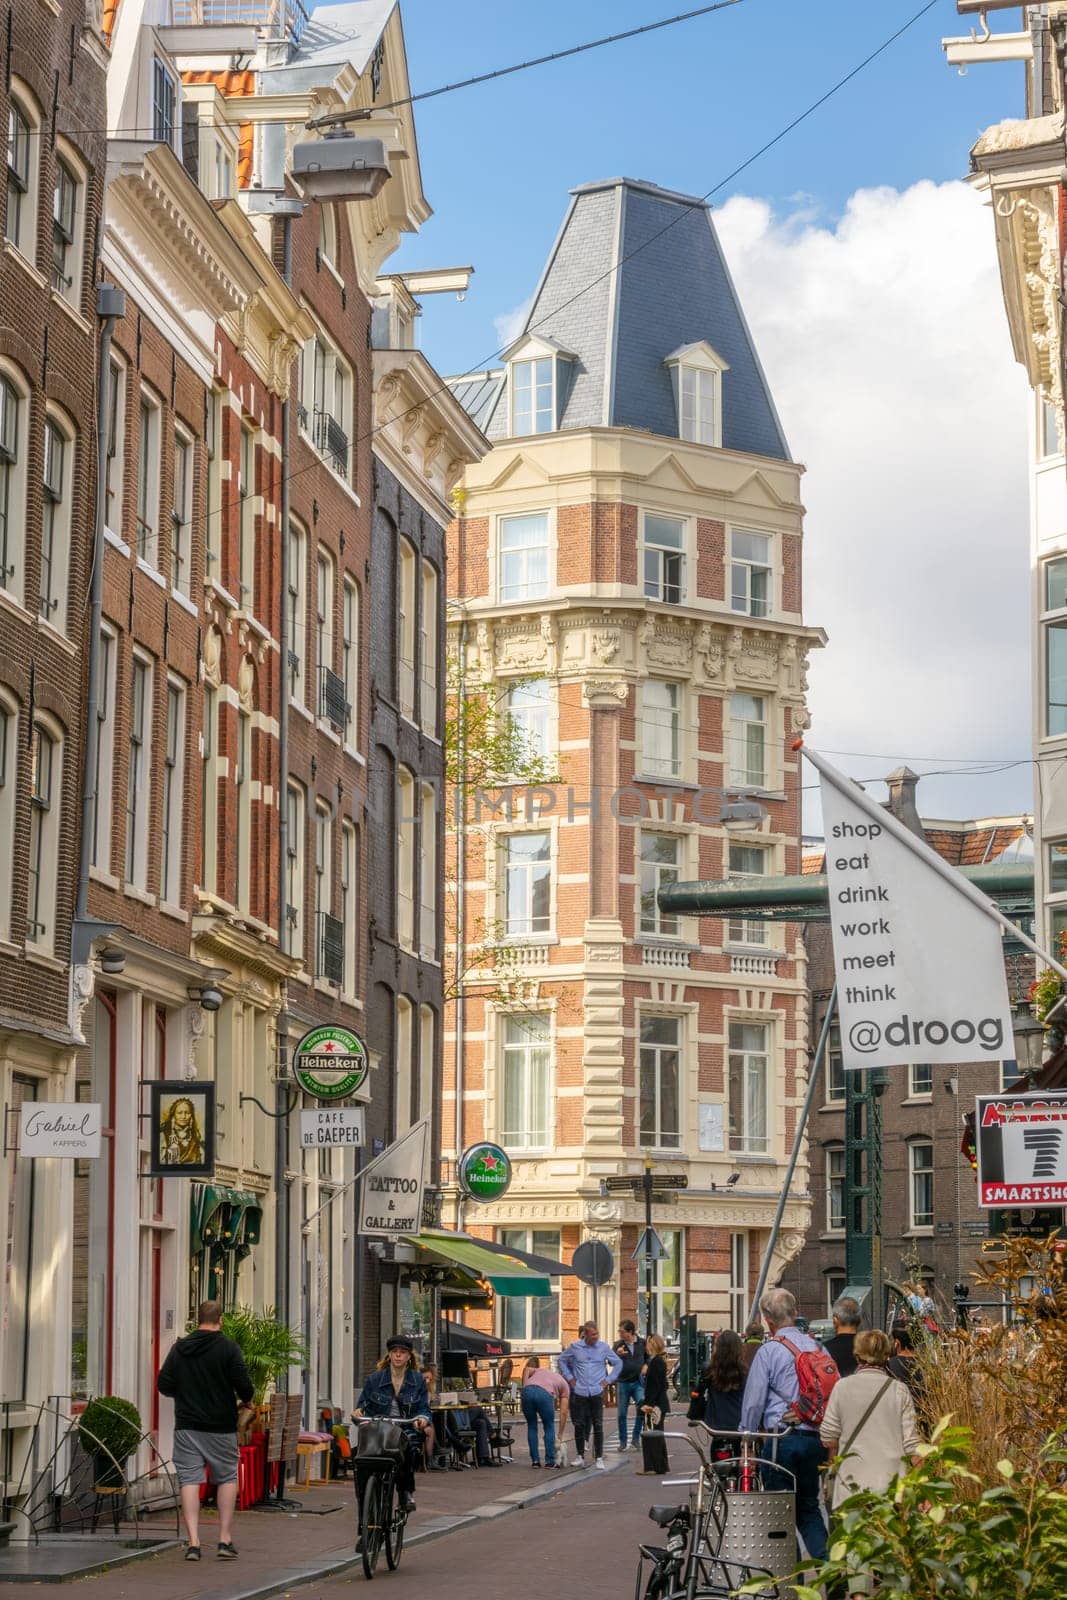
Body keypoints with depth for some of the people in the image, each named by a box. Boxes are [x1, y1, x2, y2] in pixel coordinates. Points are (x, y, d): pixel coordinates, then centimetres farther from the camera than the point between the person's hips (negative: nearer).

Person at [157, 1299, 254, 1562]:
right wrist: (246, 1401, 10)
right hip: (221, 1425, -2)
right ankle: (225, 1540, 8)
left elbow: (164, 1385, 4)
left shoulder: (179, 1348, 3)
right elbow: (244, 1385, -12)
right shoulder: (228, 1348, -6)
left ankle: (193, 1542, -7)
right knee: (227, 1478, 12)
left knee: (189, 1480, 2)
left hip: (187, 1425, 2)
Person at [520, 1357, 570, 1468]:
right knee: (549, 1427, 18)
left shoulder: (541, 1370, 41)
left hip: (527, 1391, 3)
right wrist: (560, 1435, 28)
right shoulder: (565, 1385, 31)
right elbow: (563, 1412, 23)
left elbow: (527, 1369, 17)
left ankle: (535, 1460, 19)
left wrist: (525, 1387, 15)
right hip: (545, 1393, -3)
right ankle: (550, 1461, 17)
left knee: (531, 1426, 21)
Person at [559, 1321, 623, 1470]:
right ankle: (580, 1456, 16)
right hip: (579, 1391, 0)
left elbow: (618, 1363, 13)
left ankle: (599, 1458, 3)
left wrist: (608, 1379, 6)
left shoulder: (604, 1347, 1)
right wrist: (569, 1378, 7)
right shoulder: (575, 1347, 0)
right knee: (579, 1425, 4)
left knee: (598, 1425, -3)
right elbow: (562, 1360, 15)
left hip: (597, 1391, 0)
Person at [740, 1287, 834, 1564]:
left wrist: (747, 1438, 8)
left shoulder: (768, 1351, -8)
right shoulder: (817, 1347, 6)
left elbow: (753, 1402, -5)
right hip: (814, 1437, 5)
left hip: (781, 1436, -5)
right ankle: (826, 1561, -2)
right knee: (809, 1508, 16)